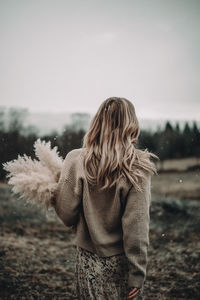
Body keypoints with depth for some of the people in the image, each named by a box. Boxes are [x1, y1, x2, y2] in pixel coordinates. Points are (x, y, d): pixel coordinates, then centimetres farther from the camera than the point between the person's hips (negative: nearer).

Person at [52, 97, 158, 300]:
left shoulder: (77, 161, -12)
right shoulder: (138, 167, -14)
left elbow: (66, 214, -7)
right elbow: (137, 226, -14)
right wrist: (137, 275, -7)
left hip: (89, 262, 1)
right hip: (121, 261, -1)